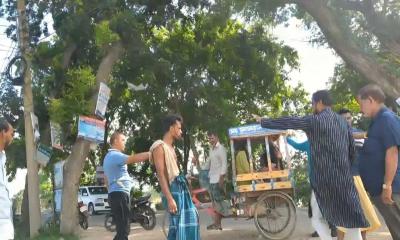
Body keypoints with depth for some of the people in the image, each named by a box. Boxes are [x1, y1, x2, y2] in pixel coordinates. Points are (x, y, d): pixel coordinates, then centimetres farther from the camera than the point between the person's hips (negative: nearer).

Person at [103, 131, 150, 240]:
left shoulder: (109, 156, 23)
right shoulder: (115, 155, -11)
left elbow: (106, 179, 27)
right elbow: (134, 158, -27)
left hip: (115, 194, 11)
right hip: (120, 194, -11)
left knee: (122, 228, 12)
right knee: (124, 229, -13)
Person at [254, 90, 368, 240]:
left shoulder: (315, 120, -7)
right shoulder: (343, 122, 11)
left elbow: (287, 122, -3)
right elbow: (352, 151, 12)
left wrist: (263, 121, 8)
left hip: (324, 180, -5)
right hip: (344, 178, 5)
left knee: (318, 219, 13)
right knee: (351, 221, 7)